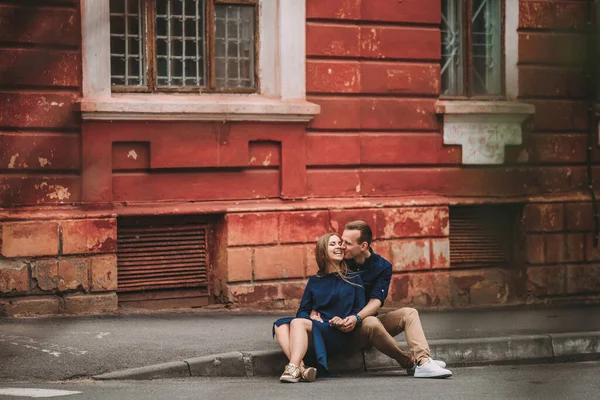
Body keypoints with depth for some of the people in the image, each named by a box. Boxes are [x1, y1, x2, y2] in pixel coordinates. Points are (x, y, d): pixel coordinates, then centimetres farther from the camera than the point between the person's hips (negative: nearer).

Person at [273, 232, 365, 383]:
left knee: (298, 323, -29)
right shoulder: (314, 281, 22)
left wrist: (344, 321, -13)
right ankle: (301, 368, -43)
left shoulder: (353, 279, 13)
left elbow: (360, 312, 7)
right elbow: (303, 311, 20)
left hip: (342, 335, -4)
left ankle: (293, 368, -47)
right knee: (280, 325, -22)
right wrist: (311, 317, -4)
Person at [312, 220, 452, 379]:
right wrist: (315, 311, -16)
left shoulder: (382, 267, -1)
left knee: (409, 313, -17)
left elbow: (376, 300, -13)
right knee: (371, 323, -35)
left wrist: (357, 318, -32)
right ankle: (411, 362, -23)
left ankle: (423, 362, -36)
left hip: (367, 320, 3)